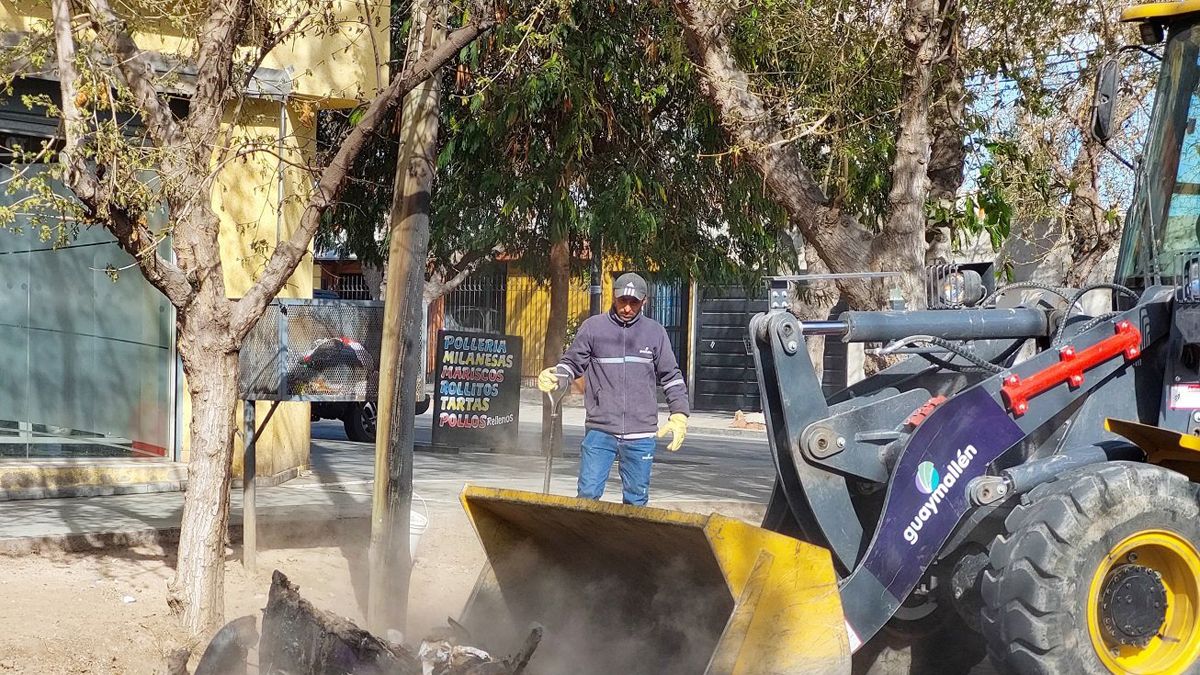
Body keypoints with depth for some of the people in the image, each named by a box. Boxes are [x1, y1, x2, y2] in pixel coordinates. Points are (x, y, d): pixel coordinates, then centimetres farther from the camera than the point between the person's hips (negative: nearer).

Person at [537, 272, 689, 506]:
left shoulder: (655, 332, 7)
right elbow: (572, 363, 7)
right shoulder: (593, 327, 3)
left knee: (636, 500, 10)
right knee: (587, 495, -5)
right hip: (600, 431, -1)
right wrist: (554, 377, -14)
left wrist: (679, 415, 4)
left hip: (641, 436, 1)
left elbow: (671, 376, 12)